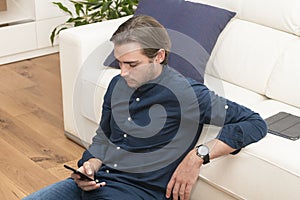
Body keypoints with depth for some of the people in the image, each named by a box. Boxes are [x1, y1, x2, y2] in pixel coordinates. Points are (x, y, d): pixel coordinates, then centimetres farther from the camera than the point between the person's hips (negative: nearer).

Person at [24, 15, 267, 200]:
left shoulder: (187, 93, -11)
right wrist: (90, 167, 0)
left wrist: (200, 154, -19)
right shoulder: (118, 84, 9)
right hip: (97, 180, 6)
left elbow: (255, 123, -11)